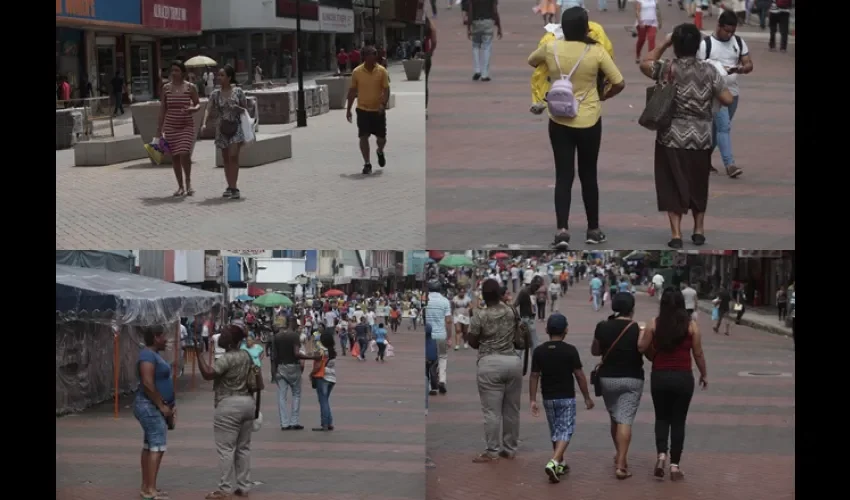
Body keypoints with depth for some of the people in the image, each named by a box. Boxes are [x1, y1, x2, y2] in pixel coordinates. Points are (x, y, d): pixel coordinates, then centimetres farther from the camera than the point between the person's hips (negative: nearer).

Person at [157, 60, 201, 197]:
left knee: (184, 154, -17)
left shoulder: (190, 87, -1)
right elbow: (163, 108, 9)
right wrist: (159, 128, 8)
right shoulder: (166, 88, 5)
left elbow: (198, 104, 4)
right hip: (170, 127, 3)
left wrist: (192, 109, -19)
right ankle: (180, 187, 12)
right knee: (175, 157, 3)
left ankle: (188, 182, 3)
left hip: (187, 126, -3)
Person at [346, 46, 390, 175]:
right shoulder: (357, 72, -4)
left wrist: (383, 104, -23)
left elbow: (386, 90, -6)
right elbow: (352, 91, 4)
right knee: (363, 137, -6)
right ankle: (367, 164, 3)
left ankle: (380, 152, 40)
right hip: (363, 110, 0)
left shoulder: (382, 71, -6)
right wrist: (348, 109, 4)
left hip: (378, 110, 0)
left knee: (381, 138, 6)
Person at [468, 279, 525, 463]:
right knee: (511, 409, 12)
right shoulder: (511, 311, 5)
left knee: (492, 411, -1)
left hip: (491, 363, -5)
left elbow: (472, 342, -1)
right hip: (513, 361, 5)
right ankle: (510, 449, 19)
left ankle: (492, 452, 0)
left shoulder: (480, 315, -9)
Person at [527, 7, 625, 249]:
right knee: (588, 176, 13)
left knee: (563, 176, 3)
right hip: (589, 122, -1)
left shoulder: (551, 49, -5)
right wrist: (602, 97, 10)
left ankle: (562, 229, -12)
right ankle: (593, 230, 22)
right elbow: (619, 83, -8)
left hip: (559, 122, 1)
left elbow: (531, 61, 17)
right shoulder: (596, 52, -13)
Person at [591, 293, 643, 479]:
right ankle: (621, 464, -16)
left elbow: (594, 351, 10)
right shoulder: (638, 329, -11)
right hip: (631, 379, -3)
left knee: (615, 419, 20)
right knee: (625, 420, -7)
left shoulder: (602, 327, -2)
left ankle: (620, 455, 35)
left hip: (607, 378, 3)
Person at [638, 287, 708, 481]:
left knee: (662, 418, 17)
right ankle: (675, 465, 8)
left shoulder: (654, 324, -4)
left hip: (659, 376, 1)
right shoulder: (691, 325, -4)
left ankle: (661, 454, -4)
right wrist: (704, 374, 13)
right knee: (678, 421, 9)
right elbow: (698, 353, 0)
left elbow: (642, 347, -6)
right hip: (683, 377, -1)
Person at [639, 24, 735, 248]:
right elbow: (728, 100, -5)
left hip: (672, 137, -2)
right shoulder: (709, 71, -7)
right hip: (701, 138, 2)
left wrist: (664, 44, 11)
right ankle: (699, 231, 25)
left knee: (673, 185, 5)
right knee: (698, 184, 17)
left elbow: (644, 63, 11)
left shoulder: (667, 68, -9)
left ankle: (676, 234, 0)